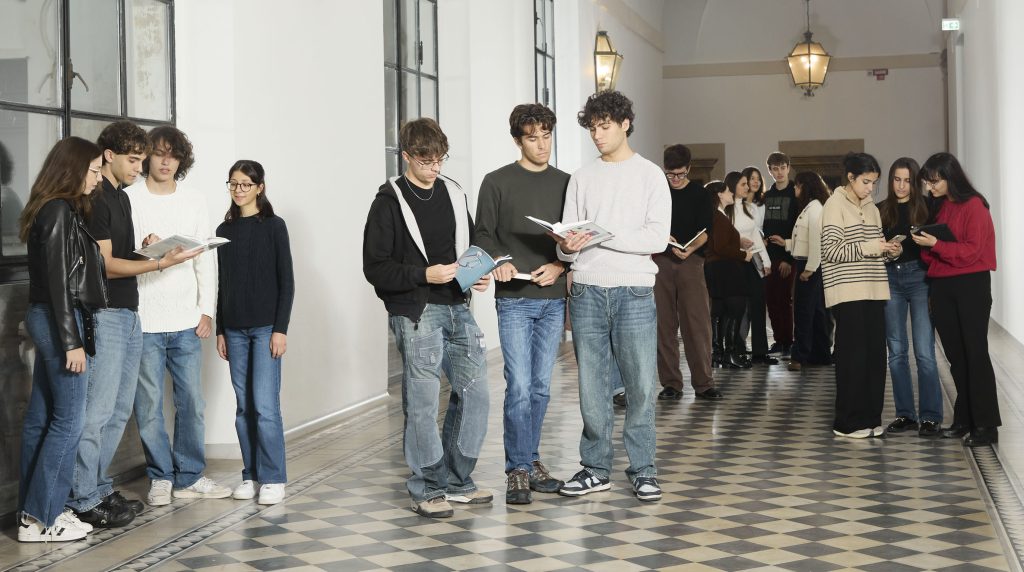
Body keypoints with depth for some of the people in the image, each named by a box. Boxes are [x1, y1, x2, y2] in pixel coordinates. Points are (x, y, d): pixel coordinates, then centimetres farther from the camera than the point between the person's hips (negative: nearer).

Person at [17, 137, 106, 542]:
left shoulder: (55, 209, 15)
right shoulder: (59, 211, -14)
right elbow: (59, 280, -18)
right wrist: (72, 341, -19)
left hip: (45, 319, 10)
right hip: (60, 321, -10)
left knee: (41, 416, 11)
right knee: (69, 419, -5)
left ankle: (33, 508, 17)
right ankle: (40, 518, -1)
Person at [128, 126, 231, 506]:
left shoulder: (194, 202, 11)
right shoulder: (128, 199, 1)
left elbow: (206, 261, 12)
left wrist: (207, 310, 5)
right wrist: (142, 247, -22)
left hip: (186, 321, 3)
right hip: (144, 321, -3)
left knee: (191, 402, 5)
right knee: (149, 404, 1)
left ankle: (189, 477, 16)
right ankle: (160, 477, 14)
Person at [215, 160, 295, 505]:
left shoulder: (273, 226, -1)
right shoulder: (225, 230, 12)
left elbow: (286, 280, -4)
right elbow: (221, 283, 14)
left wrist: (281, 328, -10)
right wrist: (220, 330, 10)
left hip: (266, 326, -4)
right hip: (235, 328, 4)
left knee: (265, 404, -9)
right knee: (244, 405, 5)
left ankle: (273, 479, -2)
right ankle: (251, 475, 13)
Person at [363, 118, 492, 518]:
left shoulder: (454, 196, 14)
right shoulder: (389, 203, -4)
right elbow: (374, 267, -8)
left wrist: (478, 275, 2)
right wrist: (424, 274, -18)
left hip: (456, 308, 6)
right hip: (415, 313, -6)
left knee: (474, 392, 5)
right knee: (422, 401, -2)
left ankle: (457, 481, 19)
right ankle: (428, 489, 11)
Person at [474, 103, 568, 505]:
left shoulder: (565, 183, 11)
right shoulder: (497, 182, 3)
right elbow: (483, 235, 3)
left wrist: (559, 266, -6)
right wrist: (498, 261, -17)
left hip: (553, 299, 3)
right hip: (514, 299, -3)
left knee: (541, 386, 9)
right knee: (519, 386, -7)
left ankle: (530, 462, 20)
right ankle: (519, 470, 1)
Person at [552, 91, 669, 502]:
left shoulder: (649, 175, 3)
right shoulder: (582, 178, 13)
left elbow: (657, 238, -9)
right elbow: (567, 239, 8)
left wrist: (602, 234, -17)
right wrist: (566, 246, -16)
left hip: (633, 293, -3)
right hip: (587, 293, 3)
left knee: (640, 386, -1)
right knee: (592, 387, 6)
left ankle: (642, 471, 10)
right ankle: (596, 468, 16)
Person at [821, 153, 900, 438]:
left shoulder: (871, 208, 16)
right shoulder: (835, 205, -4)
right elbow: (831, 250, -11)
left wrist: (889, 251, 2)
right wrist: (868, 247, -18)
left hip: (873, 291, 7)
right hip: (848, 293, -6)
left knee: (875, 354, 5)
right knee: (853, 355, -4)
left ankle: (870, 417, 14)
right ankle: (848, 422, 4)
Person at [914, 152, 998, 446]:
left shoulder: (973, 205, -8)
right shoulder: (939, 207, 13)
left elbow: (973, 250, -14)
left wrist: (936, 245, -20)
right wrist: (925, 243, -4)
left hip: (971, 286, -7)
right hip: (943, 287, 7)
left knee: (975, 353, -7)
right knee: (955, 355, 8)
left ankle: (986, 425, -4)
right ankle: (964, 419, 14)